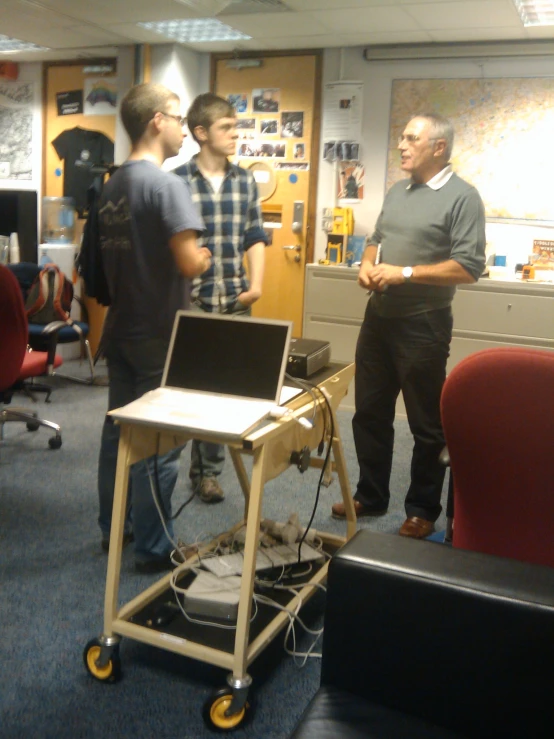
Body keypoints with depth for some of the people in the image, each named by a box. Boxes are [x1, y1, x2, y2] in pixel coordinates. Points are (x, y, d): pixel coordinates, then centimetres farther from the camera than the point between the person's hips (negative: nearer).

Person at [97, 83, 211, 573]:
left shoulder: (112, 186, 10)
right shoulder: (166, 184, -17)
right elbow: (189, 263, -23)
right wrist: (204, 258, -3)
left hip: (121, 330, 8)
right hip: (157, 336, -8)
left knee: (119, 431, 16)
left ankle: (115, 529, 29)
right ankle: (152, 549, 11)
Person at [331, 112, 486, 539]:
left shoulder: (462, 196, -10)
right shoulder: (397, 191, 13)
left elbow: (469, 268, -18)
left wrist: (405, 273, -20)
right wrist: (367, 265, 0)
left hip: (423, 325, -7)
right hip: (378, 318, 8)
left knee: (426, 424, 6)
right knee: (370, 414, 15)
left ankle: (423, 510, 22)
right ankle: (370, 496, 31)